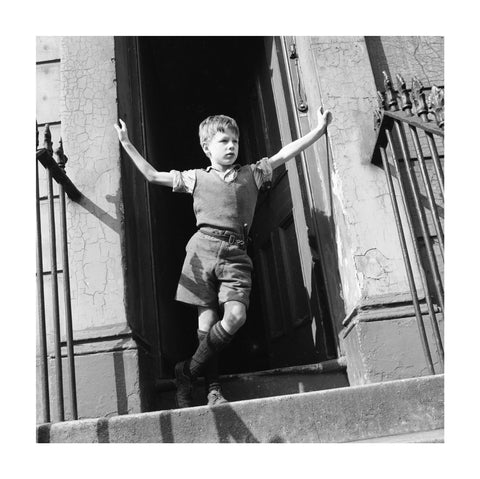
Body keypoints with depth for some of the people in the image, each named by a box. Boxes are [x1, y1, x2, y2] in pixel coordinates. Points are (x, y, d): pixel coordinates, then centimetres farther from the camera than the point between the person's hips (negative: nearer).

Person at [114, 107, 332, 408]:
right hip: (203, 248, -1)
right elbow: (152, 175, 20)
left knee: (236, 316, -18)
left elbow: (285, 154, 17)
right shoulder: (196, 178, 17)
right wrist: (128, 145, 19)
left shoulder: (253, 174, 21)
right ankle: (213, 389, 4)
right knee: (207, 318, -6)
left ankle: (188, 372, -1)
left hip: (235, 254, 1)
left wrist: (319, 130, 11)